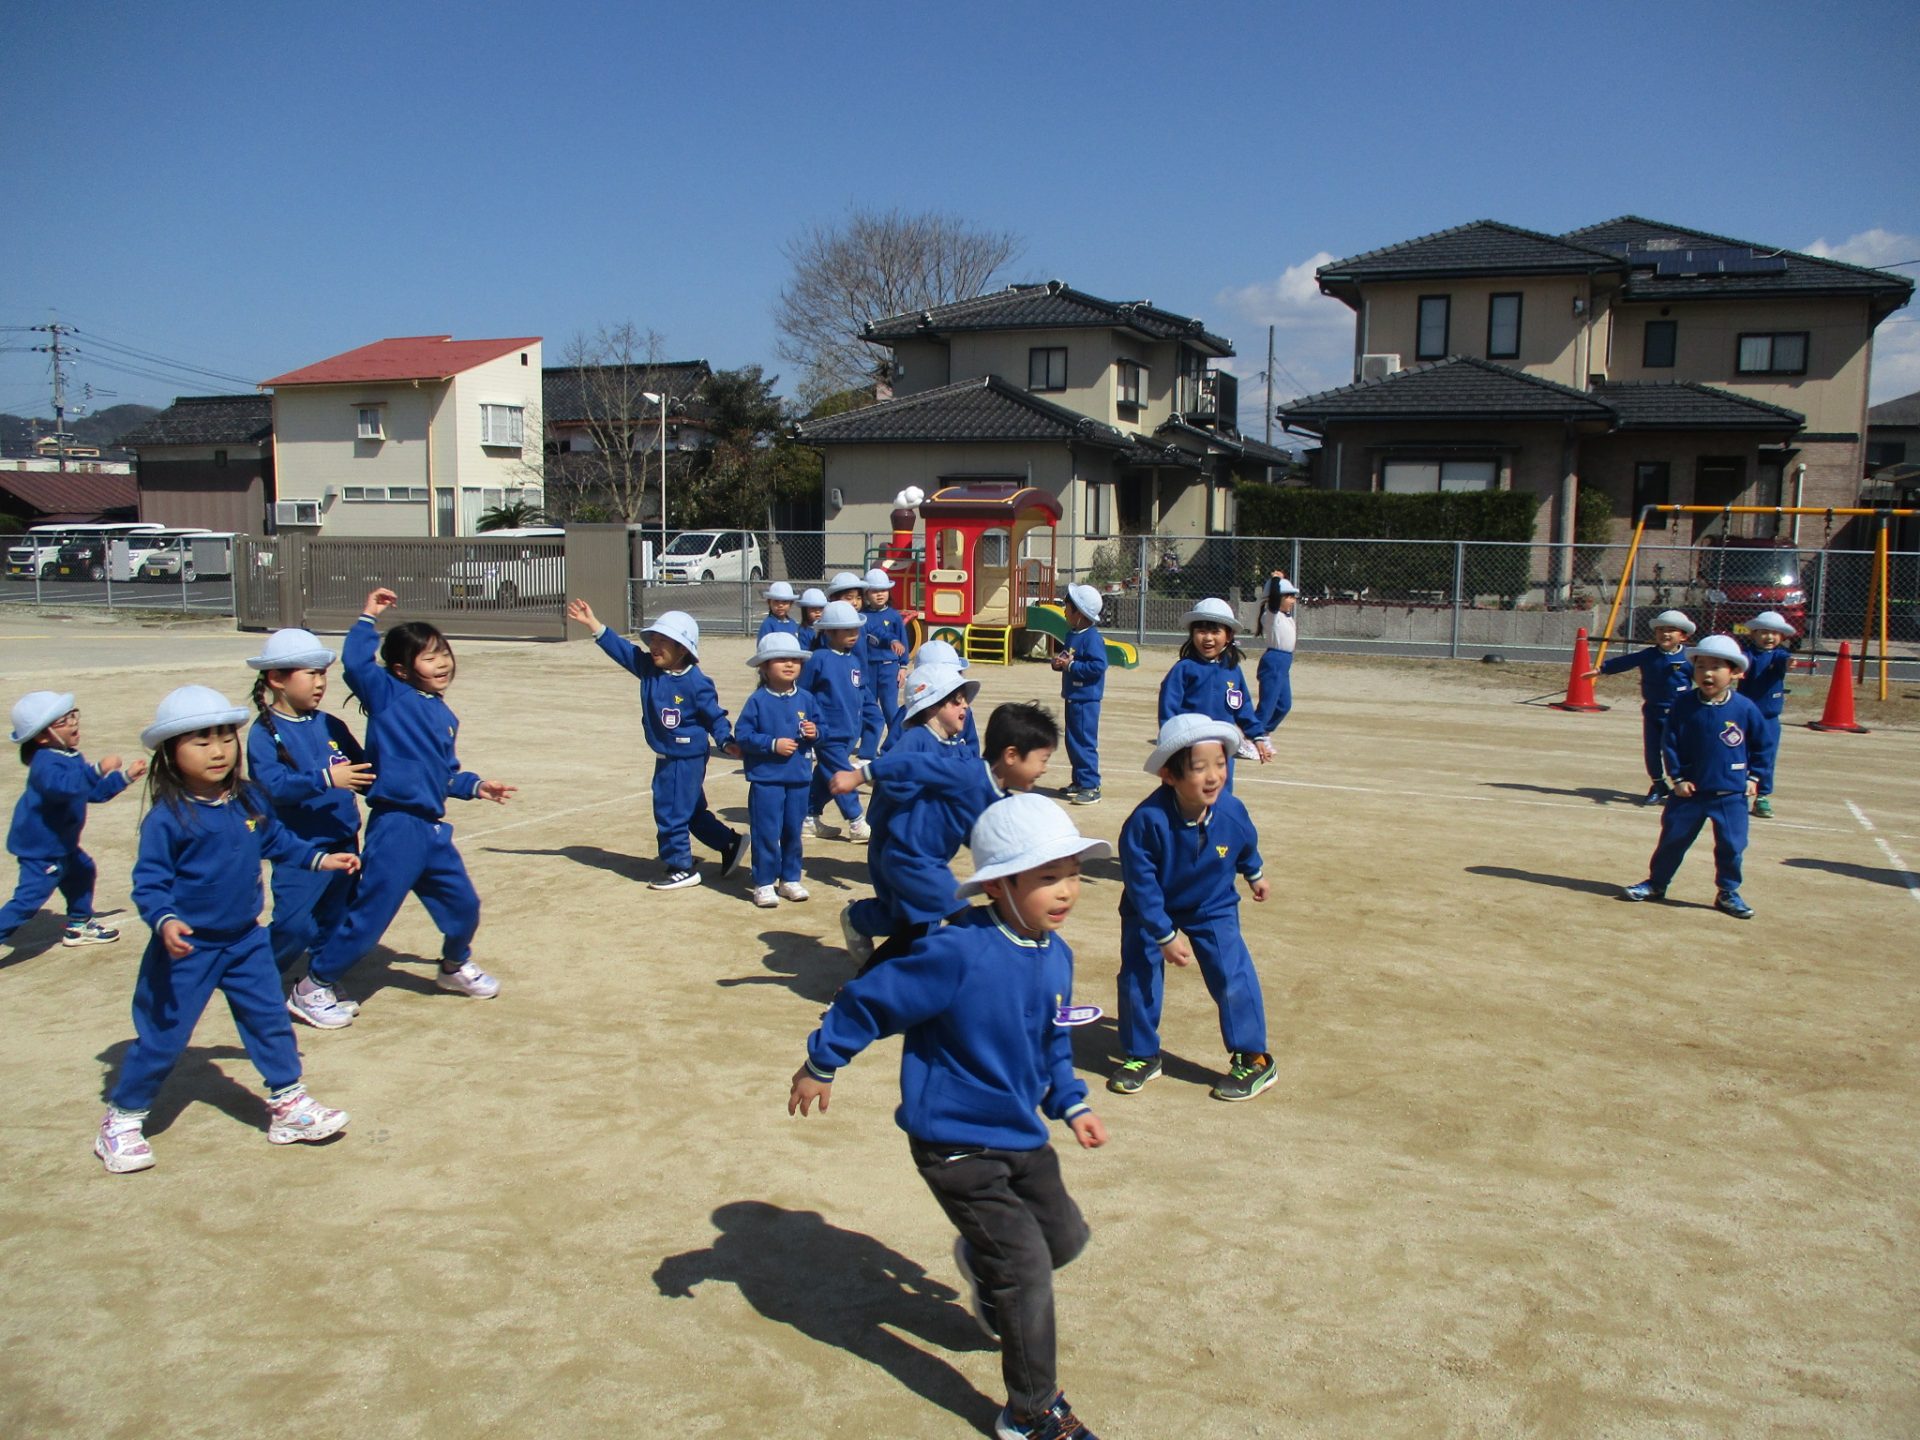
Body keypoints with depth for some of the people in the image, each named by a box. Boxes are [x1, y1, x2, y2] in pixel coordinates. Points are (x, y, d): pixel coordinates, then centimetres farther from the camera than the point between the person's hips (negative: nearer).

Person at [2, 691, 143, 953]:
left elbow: (95, 792, 19)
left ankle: (79, 926, 40)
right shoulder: (45, 763, -25)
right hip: (40, 848, -10)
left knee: (82, 871, 25)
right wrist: (99, 769, -53)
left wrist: (126, 777, 14)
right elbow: (63, 786, -47)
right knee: (28, 899, -12)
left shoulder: (71, 758, 7)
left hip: (60, 843, 10)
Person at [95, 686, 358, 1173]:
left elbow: (277, 841, 17)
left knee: (270, 1020, 10)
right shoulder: (167, 817, -19)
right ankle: (122, 1120, 23)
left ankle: (287, 1101, 24)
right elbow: (149, 882, -19)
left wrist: (321, 858, 15)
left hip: (245, 940, 6)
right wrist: (165, 922, -33)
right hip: (187, 948, -5)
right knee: (162, 1036, 4)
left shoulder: (248, 800, 0)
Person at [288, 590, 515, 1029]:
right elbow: (355, 663, -23)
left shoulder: (445, 716, 14)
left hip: (433, 830, 7)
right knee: (367, 917, -3)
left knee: (463, 906, 15)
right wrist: (368, 618, -18)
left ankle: (455, 966, 42)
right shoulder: (388, 696, -6)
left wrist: (476, 786, 14)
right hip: (395, 828, -7)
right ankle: (312, 987, 13)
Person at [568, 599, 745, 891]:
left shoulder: (696, 683, -17)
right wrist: (593, 623, 0)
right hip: (667, 757, 8)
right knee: (691, 811, 18)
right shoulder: (648, 668, 2)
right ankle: (730, 843, 32)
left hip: (686, 758, -8)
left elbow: (715, 716, -12)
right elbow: (621, 649, 4)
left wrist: (726, 741, -24)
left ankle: (681, 867, 13)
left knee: (670, 812, -1)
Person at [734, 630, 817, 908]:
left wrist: (814, 732, -10)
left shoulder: (804, 700, 4)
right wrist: (773, 744, -17)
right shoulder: (758, 701, -9)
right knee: (767, 833, -1)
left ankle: (790, 879, 27)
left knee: (793, 832, 13)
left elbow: (817, 727, 13)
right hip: (766, 778, -4)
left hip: (799, 778, 4)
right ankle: (764, 883, 9)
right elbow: (742, 735, -10)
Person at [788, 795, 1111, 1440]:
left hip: (1022, 1134, 8)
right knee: (1026, 1268, -4)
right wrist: (820, 1065, -9)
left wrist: (1070, 1104, 5)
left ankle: (981, 1264, 49)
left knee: (1065, 1235, 18)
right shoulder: (959, 953, -30)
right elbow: (870, 999, -19)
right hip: (957, 1144, -8)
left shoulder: (1055, 955, -4)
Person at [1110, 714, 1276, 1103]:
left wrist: (1254, 874, 24)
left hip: (1213, 909, 2)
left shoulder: (1232, 812, -22)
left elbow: (1247, 845, 4)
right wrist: (1165, 936, -23)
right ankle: (1141, 1055, 22)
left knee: (1233, 978, -6)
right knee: (1138, 980, 1)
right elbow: (1140, 883, -25)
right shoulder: (1147, 821, -34)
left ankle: (1254, 1059, 11)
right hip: (1151, 912, -1)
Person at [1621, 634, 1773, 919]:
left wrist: (1755, 777, 2)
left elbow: (1764, 745, 5)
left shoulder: (1746, 709, -7)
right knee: (1673, 839, 11)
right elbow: (1669, 743, -1)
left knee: (1731, 845, 4)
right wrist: (1677, 778, -6)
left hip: (1731, 794, -1)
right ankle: (1656, 883, 26)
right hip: (1690, 789, 1)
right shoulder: (1684, 705, -6)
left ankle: (1728, 893, 21)